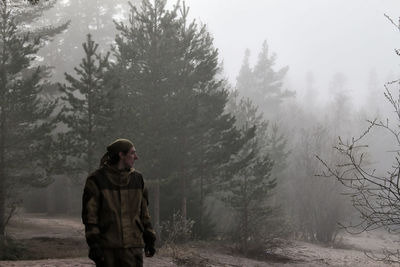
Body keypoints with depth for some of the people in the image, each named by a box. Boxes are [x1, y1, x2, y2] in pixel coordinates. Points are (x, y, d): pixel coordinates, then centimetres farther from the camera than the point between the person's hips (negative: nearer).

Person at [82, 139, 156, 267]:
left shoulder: (137, 178, 11)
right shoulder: (97, 179, -3)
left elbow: (143, 211, 16)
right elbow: (89, 214, -4)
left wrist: (149, 240, 13)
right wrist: (93, 244, -10)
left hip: (133, 246, 3)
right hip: (107, 246, -3)